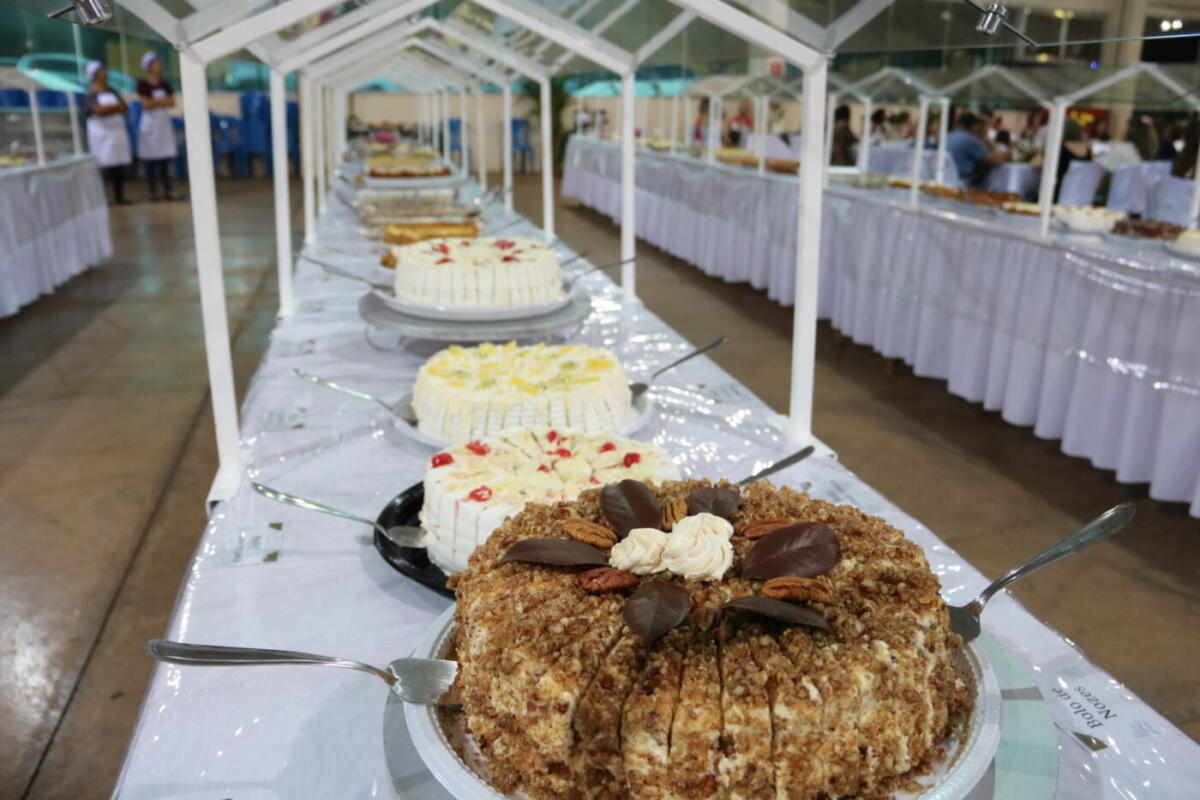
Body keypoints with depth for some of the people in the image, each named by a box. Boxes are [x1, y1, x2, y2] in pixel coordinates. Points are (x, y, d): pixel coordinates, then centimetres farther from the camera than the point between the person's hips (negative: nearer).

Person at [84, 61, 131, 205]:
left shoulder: (112, 92, 15)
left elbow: (124, 107, 6)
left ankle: (119, 197, 11)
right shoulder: (91, 94, -3)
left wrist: (108, 109, -9)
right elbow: (99, 110, -17)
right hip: (101, 133, -6)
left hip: (118, 132, 6)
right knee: (104, 167, -11)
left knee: (120, 166, 4)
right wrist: (116, 107, -4)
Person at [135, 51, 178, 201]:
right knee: (151, 160, -2)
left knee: (165, 160, 3)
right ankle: (153, 192, 1)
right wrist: (163, 101, -2)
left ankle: (168, 191, 5)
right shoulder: (143, 84, -3)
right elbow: (147, 104, -10)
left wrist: (155, 102, -8)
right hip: (150, 122, -4)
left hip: (164, 122, 5)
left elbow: (172, 102, 2)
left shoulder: (164, 84, 13)